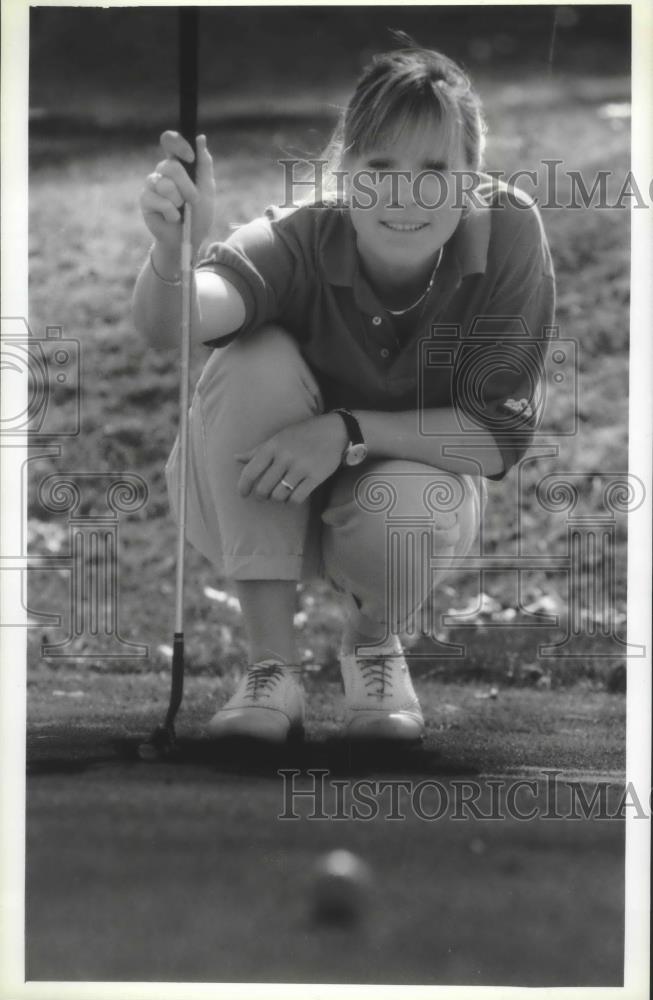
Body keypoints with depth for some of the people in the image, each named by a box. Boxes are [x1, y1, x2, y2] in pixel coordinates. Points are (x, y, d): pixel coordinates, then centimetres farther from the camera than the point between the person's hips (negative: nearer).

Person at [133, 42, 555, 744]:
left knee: (406, 513, -35)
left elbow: (503, 435, -22)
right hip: (263, 508, 0)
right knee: (254, 361, -31)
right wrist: (173, 252, -72)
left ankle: (375, 640, 5)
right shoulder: (301, 239, -28)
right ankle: (272, 664, -19)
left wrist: (348, 433, -33)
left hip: (421, 474, 0)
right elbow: (165, 327, -49)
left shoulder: (509, 235, -25)